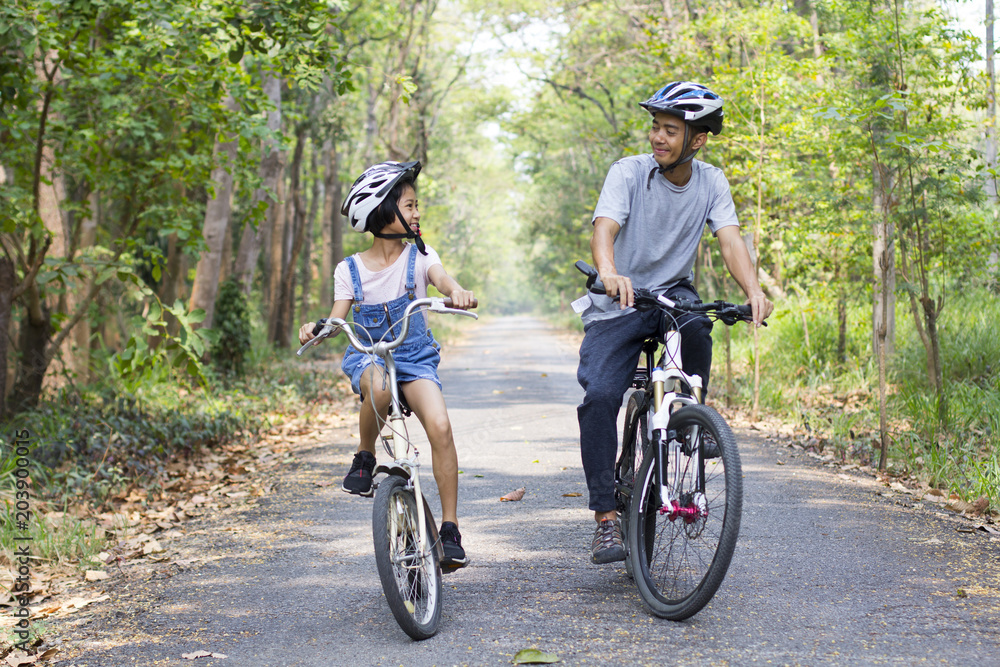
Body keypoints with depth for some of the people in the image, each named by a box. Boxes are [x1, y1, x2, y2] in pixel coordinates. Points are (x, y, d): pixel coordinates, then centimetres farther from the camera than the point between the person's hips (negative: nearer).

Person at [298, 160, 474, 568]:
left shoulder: (418, 255, 1)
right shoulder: (350, 270, 2)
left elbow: (441, 277, -19)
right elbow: (336, 319, -3)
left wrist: (456, 291, -43)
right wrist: (314, 328, -27)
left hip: (415, 356, 1)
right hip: (368, 356, -1)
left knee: (440, 425, -24)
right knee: (379, 386, -39)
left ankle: (450, 530, -15)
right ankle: (365, 457, -10)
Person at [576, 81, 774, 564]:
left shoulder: (711, 182, -2)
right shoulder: (628, 172, -11)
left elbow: (729, 239, -15)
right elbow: (605, 228, -27)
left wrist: (753, 291, -35)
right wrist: (609, 272, -50)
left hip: (671, 292, 2)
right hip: (616, 307, -2)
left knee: (694, 323, -34)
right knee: (599, 396, -22)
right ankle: (606, 518, -15)